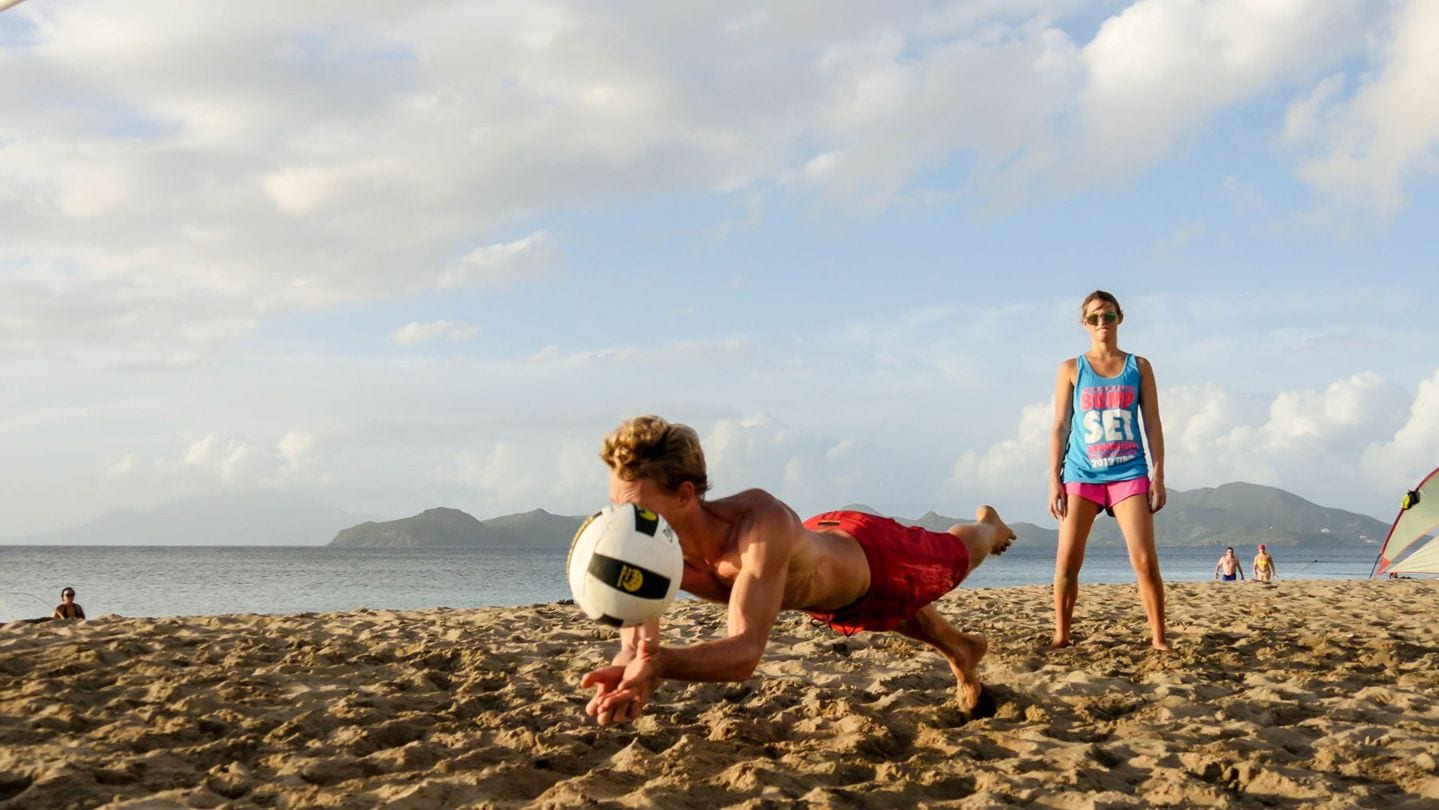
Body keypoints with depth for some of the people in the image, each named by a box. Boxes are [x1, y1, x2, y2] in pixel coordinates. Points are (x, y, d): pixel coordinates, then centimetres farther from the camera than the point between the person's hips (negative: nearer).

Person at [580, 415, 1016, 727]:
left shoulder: (762, 521, -53)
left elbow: (746, 651, -59)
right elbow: (636, 647, -35)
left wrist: (659, 662, -77)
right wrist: (629, 674, -60)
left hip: (870, 556, -4)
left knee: (953, 558, 32)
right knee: (904, 615, 36)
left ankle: (987, 527, 68)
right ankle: (962, 650, 68)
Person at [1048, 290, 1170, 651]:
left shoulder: (1138, 366, 9)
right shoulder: (1072, 369, 7)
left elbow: (1152, 424, 7)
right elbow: (1060, 427, 5)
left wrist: (1158, 476, -1)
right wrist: (1054, 480, -2)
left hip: (1129, 473, 0)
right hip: (1082, 474, 0)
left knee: (1145, 560, -8)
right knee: (1067, 561, -2)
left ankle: (1159, 637, 0)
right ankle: (1061, 635, 9)